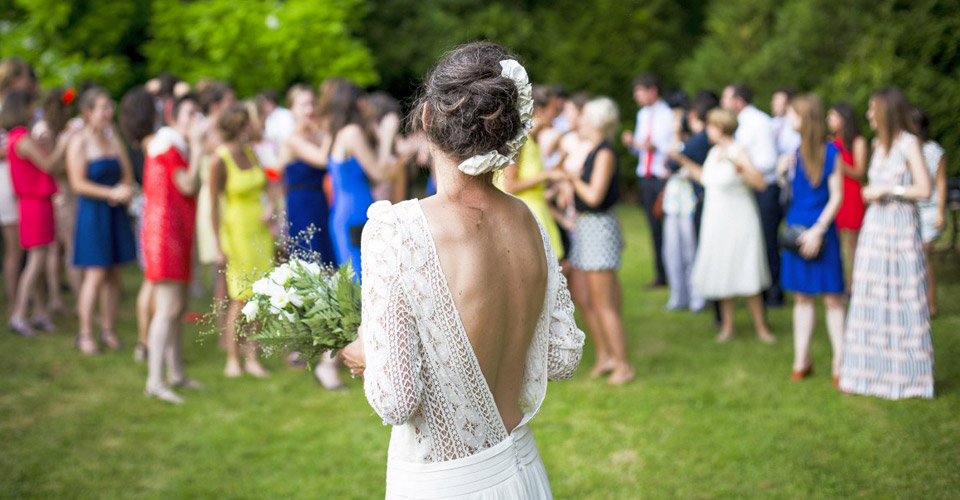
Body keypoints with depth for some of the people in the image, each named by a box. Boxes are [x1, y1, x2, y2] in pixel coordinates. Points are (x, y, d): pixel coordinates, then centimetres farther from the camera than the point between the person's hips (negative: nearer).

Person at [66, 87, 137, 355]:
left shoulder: (113, 138, 12)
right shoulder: (79, 142, -6)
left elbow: (127, 174, 15)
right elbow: (78, 183, -12)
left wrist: (126, 190, -7)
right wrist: (111, 193, -16)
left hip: (116, 213, 6)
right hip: (92, 212, -6)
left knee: (113, 274, 6)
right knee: (95, 274, -8)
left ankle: (108, 330, 15)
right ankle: (85, 334, 0)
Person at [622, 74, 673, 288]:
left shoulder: (668, 114, -8)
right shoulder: (642, 114, 15)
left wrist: (656, 147, -24)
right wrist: (632, 143, -1)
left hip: (664, 177, -6)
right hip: (646, 178, 7)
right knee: (655, 227, 8)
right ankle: (661, 274, 14)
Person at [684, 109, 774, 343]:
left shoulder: (738, 152, -16)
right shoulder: (714, 152, 8)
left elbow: (760, 183, -26)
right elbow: (705, 177, 25)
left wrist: (737, 163, -36)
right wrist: (683, 160, 23)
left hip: (738, 223, -7)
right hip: (715, 223, 7)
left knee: (746, 279, -4)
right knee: (722, 275, 9)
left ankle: (760, 326, 8)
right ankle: (727, 326, 19)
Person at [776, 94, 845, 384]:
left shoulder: (830, 152, -7)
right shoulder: (795, 151, 8)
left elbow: (837, 196, -8)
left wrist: (818, 230, -14)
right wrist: (783, 173, -3)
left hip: (821, 230, -5)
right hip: (796, 228, 5)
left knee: (832, 298, -2)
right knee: (801, 297, 10)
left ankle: (839, 363, 5)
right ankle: (802, 361, 17)